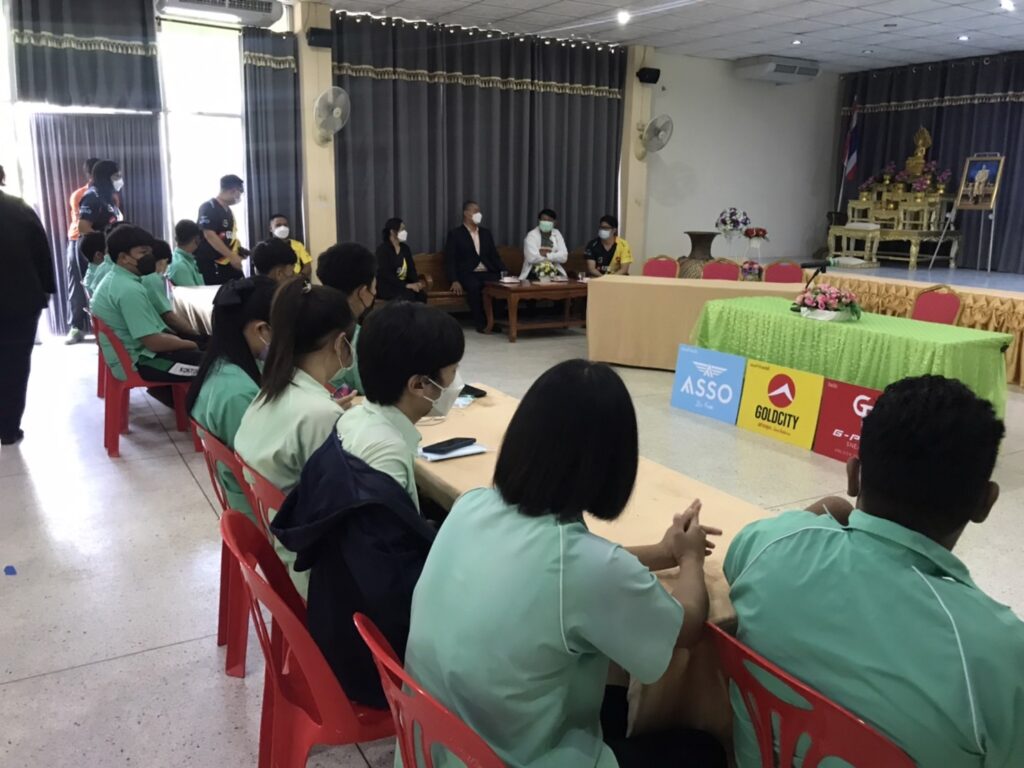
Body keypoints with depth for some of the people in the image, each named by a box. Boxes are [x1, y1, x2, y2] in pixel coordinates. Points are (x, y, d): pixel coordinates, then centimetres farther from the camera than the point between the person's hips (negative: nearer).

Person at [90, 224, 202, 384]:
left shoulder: (113, 279, 10)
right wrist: (191, 344, -9)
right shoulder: (129, 289, -23)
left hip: (129, 356, 11)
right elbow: (154, 342, -24)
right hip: (138, 363, -11)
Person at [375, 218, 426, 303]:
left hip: (402, 284, 6)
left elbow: (411, 269, 7)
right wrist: (407, 285, -27)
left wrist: (417, 283, -15)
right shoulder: (382, 249, -10)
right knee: (408, 295, -34)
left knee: (421, 294, -25)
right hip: (385, 287, -6)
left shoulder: (405, 248, 11)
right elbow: (386, 274, -19)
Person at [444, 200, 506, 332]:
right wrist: (455, 281, -16)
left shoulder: (486, 233, 20)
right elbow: (450, 260, -2)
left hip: (487, 273, 4)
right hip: (467, 274, -4)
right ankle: (481, 322, -23)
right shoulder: (455, 234, 5)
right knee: (474, 286, -37)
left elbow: (494, 256, 17)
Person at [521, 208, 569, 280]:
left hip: (554, 273, 4)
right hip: (534, 274, -4)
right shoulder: (531, 235, -3)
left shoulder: (557, 234, 9)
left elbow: (564, 257, -2)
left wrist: (546, 254, -13)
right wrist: (554, 255, -5)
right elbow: (531, 257, -18)